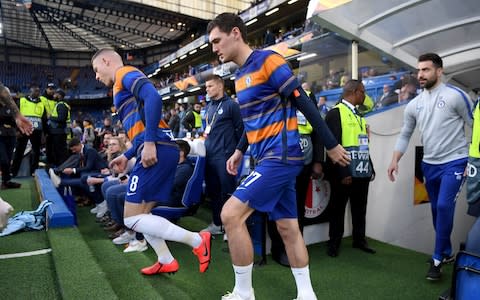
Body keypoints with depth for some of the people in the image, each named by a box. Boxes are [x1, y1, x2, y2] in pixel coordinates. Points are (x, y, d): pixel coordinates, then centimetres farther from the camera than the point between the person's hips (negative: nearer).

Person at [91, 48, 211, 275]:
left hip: (157, 149, -10)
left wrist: (149, 143, -23)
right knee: (141, 214, 15)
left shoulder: (125, 73, 2)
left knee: (132, 218, -5)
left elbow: (154, 98, -19)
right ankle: (167, 262, 20)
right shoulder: (124, 87, 30)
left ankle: (197, 240, -7)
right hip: (162, 150, 10)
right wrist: (126, 156, 25)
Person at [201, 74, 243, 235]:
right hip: (209, 155, 8)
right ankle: (217, 224, 25)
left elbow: (240, 129, -5)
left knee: (228, 191, -2)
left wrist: (235, 150, -1)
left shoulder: (231, 105, -5)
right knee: (212, 190, 13)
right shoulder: (209, 106, 16)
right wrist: (206, 133, 14)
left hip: (224, 155, -7)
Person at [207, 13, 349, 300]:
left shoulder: (268, 60, -11)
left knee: (231, 214, -12)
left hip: (281, 155, -9)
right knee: (287, 227, 11)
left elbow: (304, 104, -12)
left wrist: (332, 145, -9)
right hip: (270, 158, 9)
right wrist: (239, 151, 23)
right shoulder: (241, 75, 16)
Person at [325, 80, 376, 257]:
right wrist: (343, 173, -18)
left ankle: (359, 239, 28)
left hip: (362, 171, 7)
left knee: (360, 209, 14)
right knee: (338, 208, 5)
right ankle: (334, 243, 17)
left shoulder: (359, 115, 18)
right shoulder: (335, 113, -8)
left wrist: (370, 167, 15)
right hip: (344, 173, -7)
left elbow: (365, 144, 19)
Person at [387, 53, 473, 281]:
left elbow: (474, 125, -5)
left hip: (454, 162, -5)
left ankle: (437, 259, 1)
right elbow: (405, 135, 8)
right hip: (429, 164, 5)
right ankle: (447, 252, 31)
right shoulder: (414, 104, 4)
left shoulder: (455, 95, -9)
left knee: (444, 206, -14)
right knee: (437, 209, 13)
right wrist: (395, 160, -3)